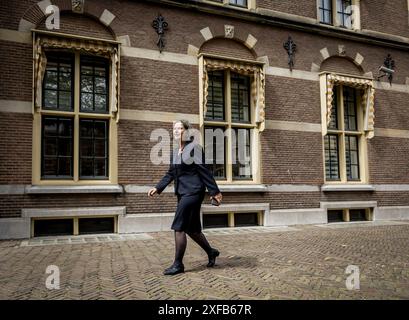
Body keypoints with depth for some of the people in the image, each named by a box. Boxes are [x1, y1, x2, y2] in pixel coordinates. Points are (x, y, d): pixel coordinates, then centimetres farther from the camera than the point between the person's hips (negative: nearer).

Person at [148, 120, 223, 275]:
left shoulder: (194, 148, -10)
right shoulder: (174, 152, 13)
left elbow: (205, 171, -11)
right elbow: (170, 174, 17)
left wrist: (214, 191, -9)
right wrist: (158, 188, 7)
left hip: (193, 191, -8)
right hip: (182, 193, 8)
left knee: (179, 227, -8)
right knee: (191, 228, 15)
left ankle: (178, 264, 5)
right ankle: (211, 252, 35)